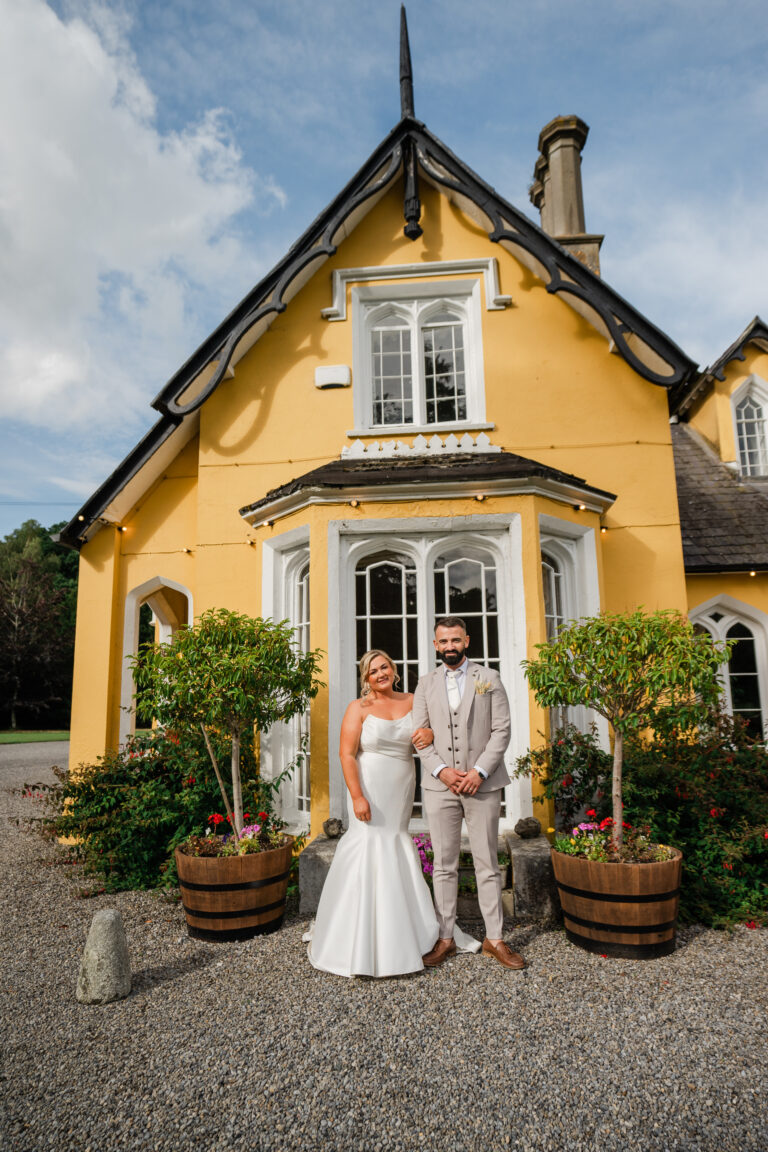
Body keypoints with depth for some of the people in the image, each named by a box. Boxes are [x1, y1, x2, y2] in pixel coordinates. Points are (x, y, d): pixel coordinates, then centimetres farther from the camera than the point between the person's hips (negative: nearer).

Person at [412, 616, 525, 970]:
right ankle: (445, 938, 19)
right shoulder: (425, 684, 9)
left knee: (487, 864, 6)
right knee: (444, 865, 8)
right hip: (439, 785, 2)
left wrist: (480, 771, -11)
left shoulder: (489, 678, 4)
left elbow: (501, 730, -1)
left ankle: (494, 939, 18)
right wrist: (441, 770, -9)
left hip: (482, 783, -1)